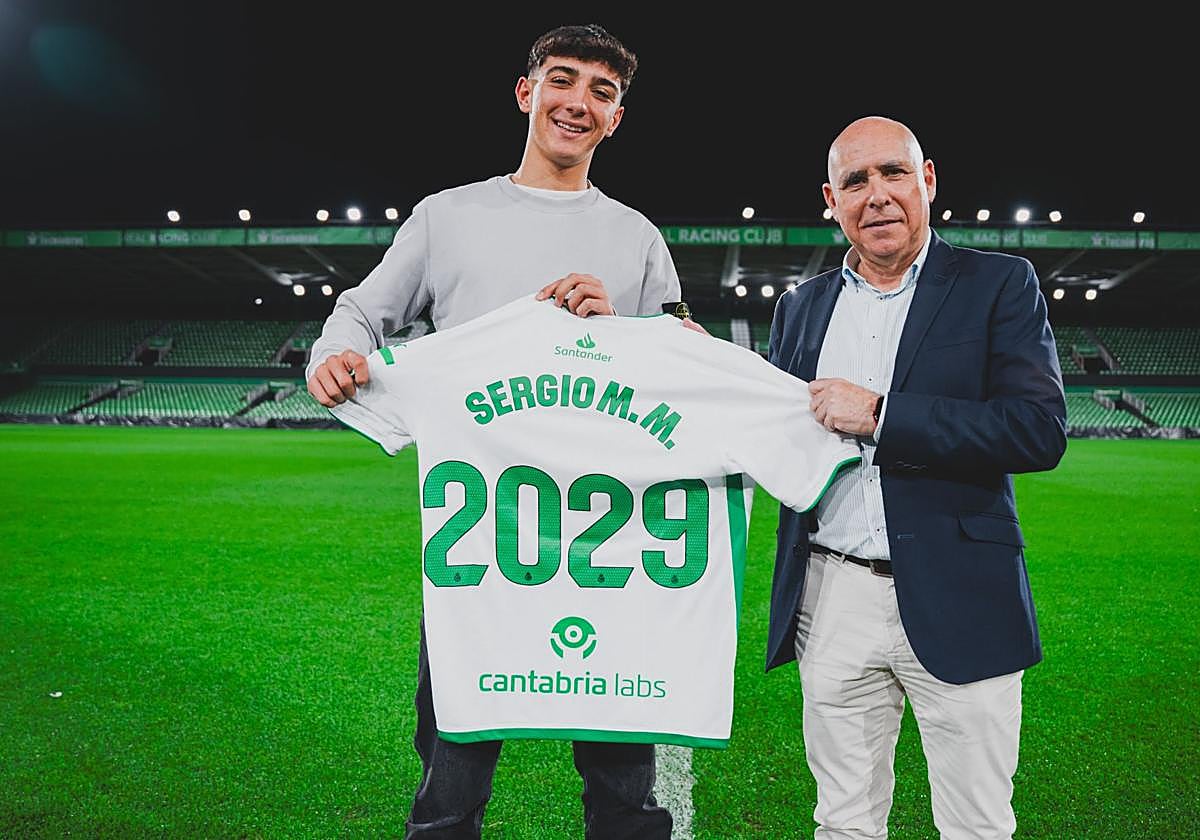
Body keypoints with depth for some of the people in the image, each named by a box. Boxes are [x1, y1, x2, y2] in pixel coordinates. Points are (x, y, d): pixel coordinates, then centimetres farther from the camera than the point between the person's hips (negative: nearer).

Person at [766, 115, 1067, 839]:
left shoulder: (999, 284, 0)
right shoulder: (801, 307, 12)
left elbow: (1041, 430, -12)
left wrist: (878, 414, -16)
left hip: (955, 607, -3)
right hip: (831, 602, 3)